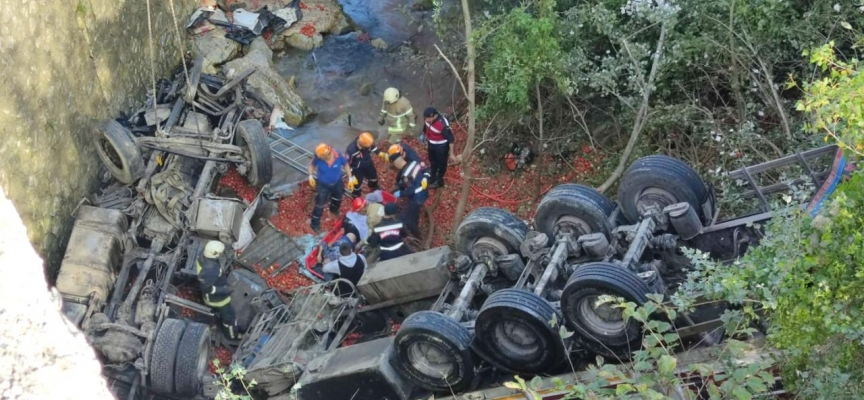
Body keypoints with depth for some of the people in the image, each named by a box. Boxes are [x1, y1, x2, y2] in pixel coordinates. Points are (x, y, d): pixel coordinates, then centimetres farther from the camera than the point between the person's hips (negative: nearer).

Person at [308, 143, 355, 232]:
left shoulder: (338, 156, -32)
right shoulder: (318, 158, -33)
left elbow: (345, 165, -11)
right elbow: (312, 165, -9)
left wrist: (350, 178, -9)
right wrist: (311, 176, -21)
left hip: (337, 183, 3)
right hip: (322, 185, -3)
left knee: (338, 198, 32)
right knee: (320, 204, 7)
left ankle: (334, 209, 66)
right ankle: (315, 223, 29)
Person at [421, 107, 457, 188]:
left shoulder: (443, 124, -38)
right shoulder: (428, 119, -19)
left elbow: (450, 139, -28)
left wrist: (451, 154, -23)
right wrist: (424, 136, 23)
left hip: (441, 146, -6)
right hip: (431, 144, 6)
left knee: (441, 164, 18)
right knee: (432, 162, 27)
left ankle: (439, 181, 42)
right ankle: (432, 179, 51)